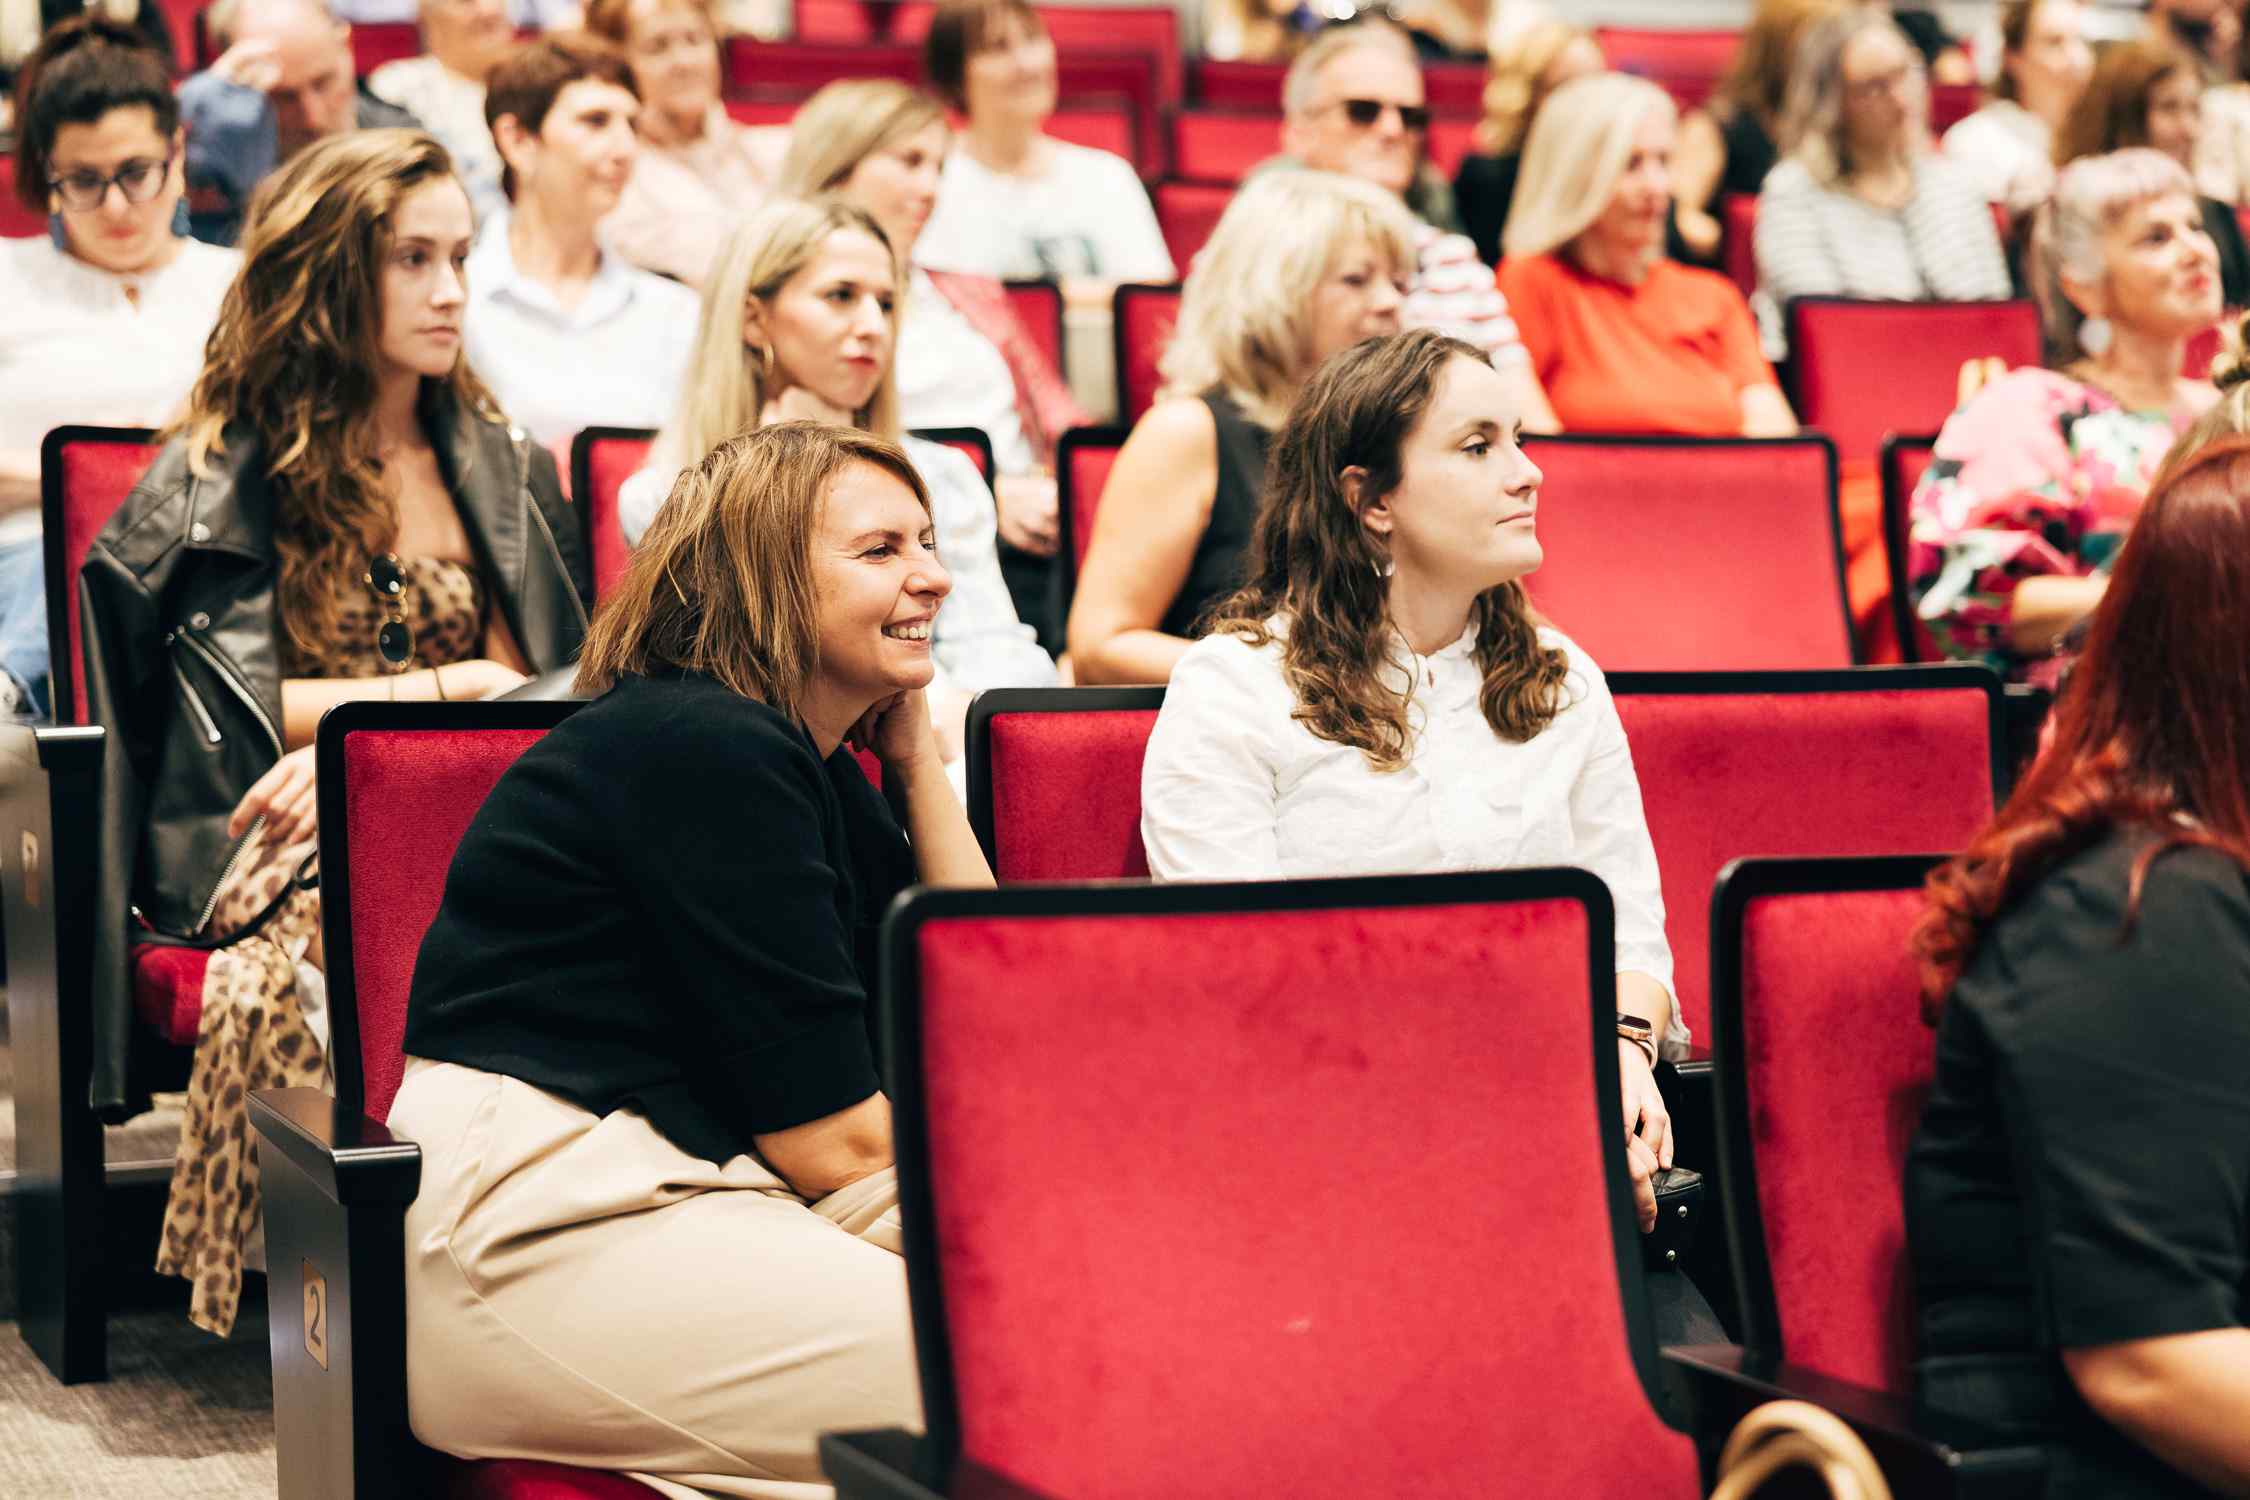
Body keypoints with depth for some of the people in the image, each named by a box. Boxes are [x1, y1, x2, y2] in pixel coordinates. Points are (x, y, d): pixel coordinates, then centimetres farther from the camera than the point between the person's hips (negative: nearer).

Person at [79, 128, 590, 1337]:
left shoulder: (499, 464, 21)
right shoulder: (219, 479, 9)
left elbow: (544, 686, 11)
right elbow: (238, 705, 0)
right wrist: (444, 689, -3)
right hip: (285, 856, -3)